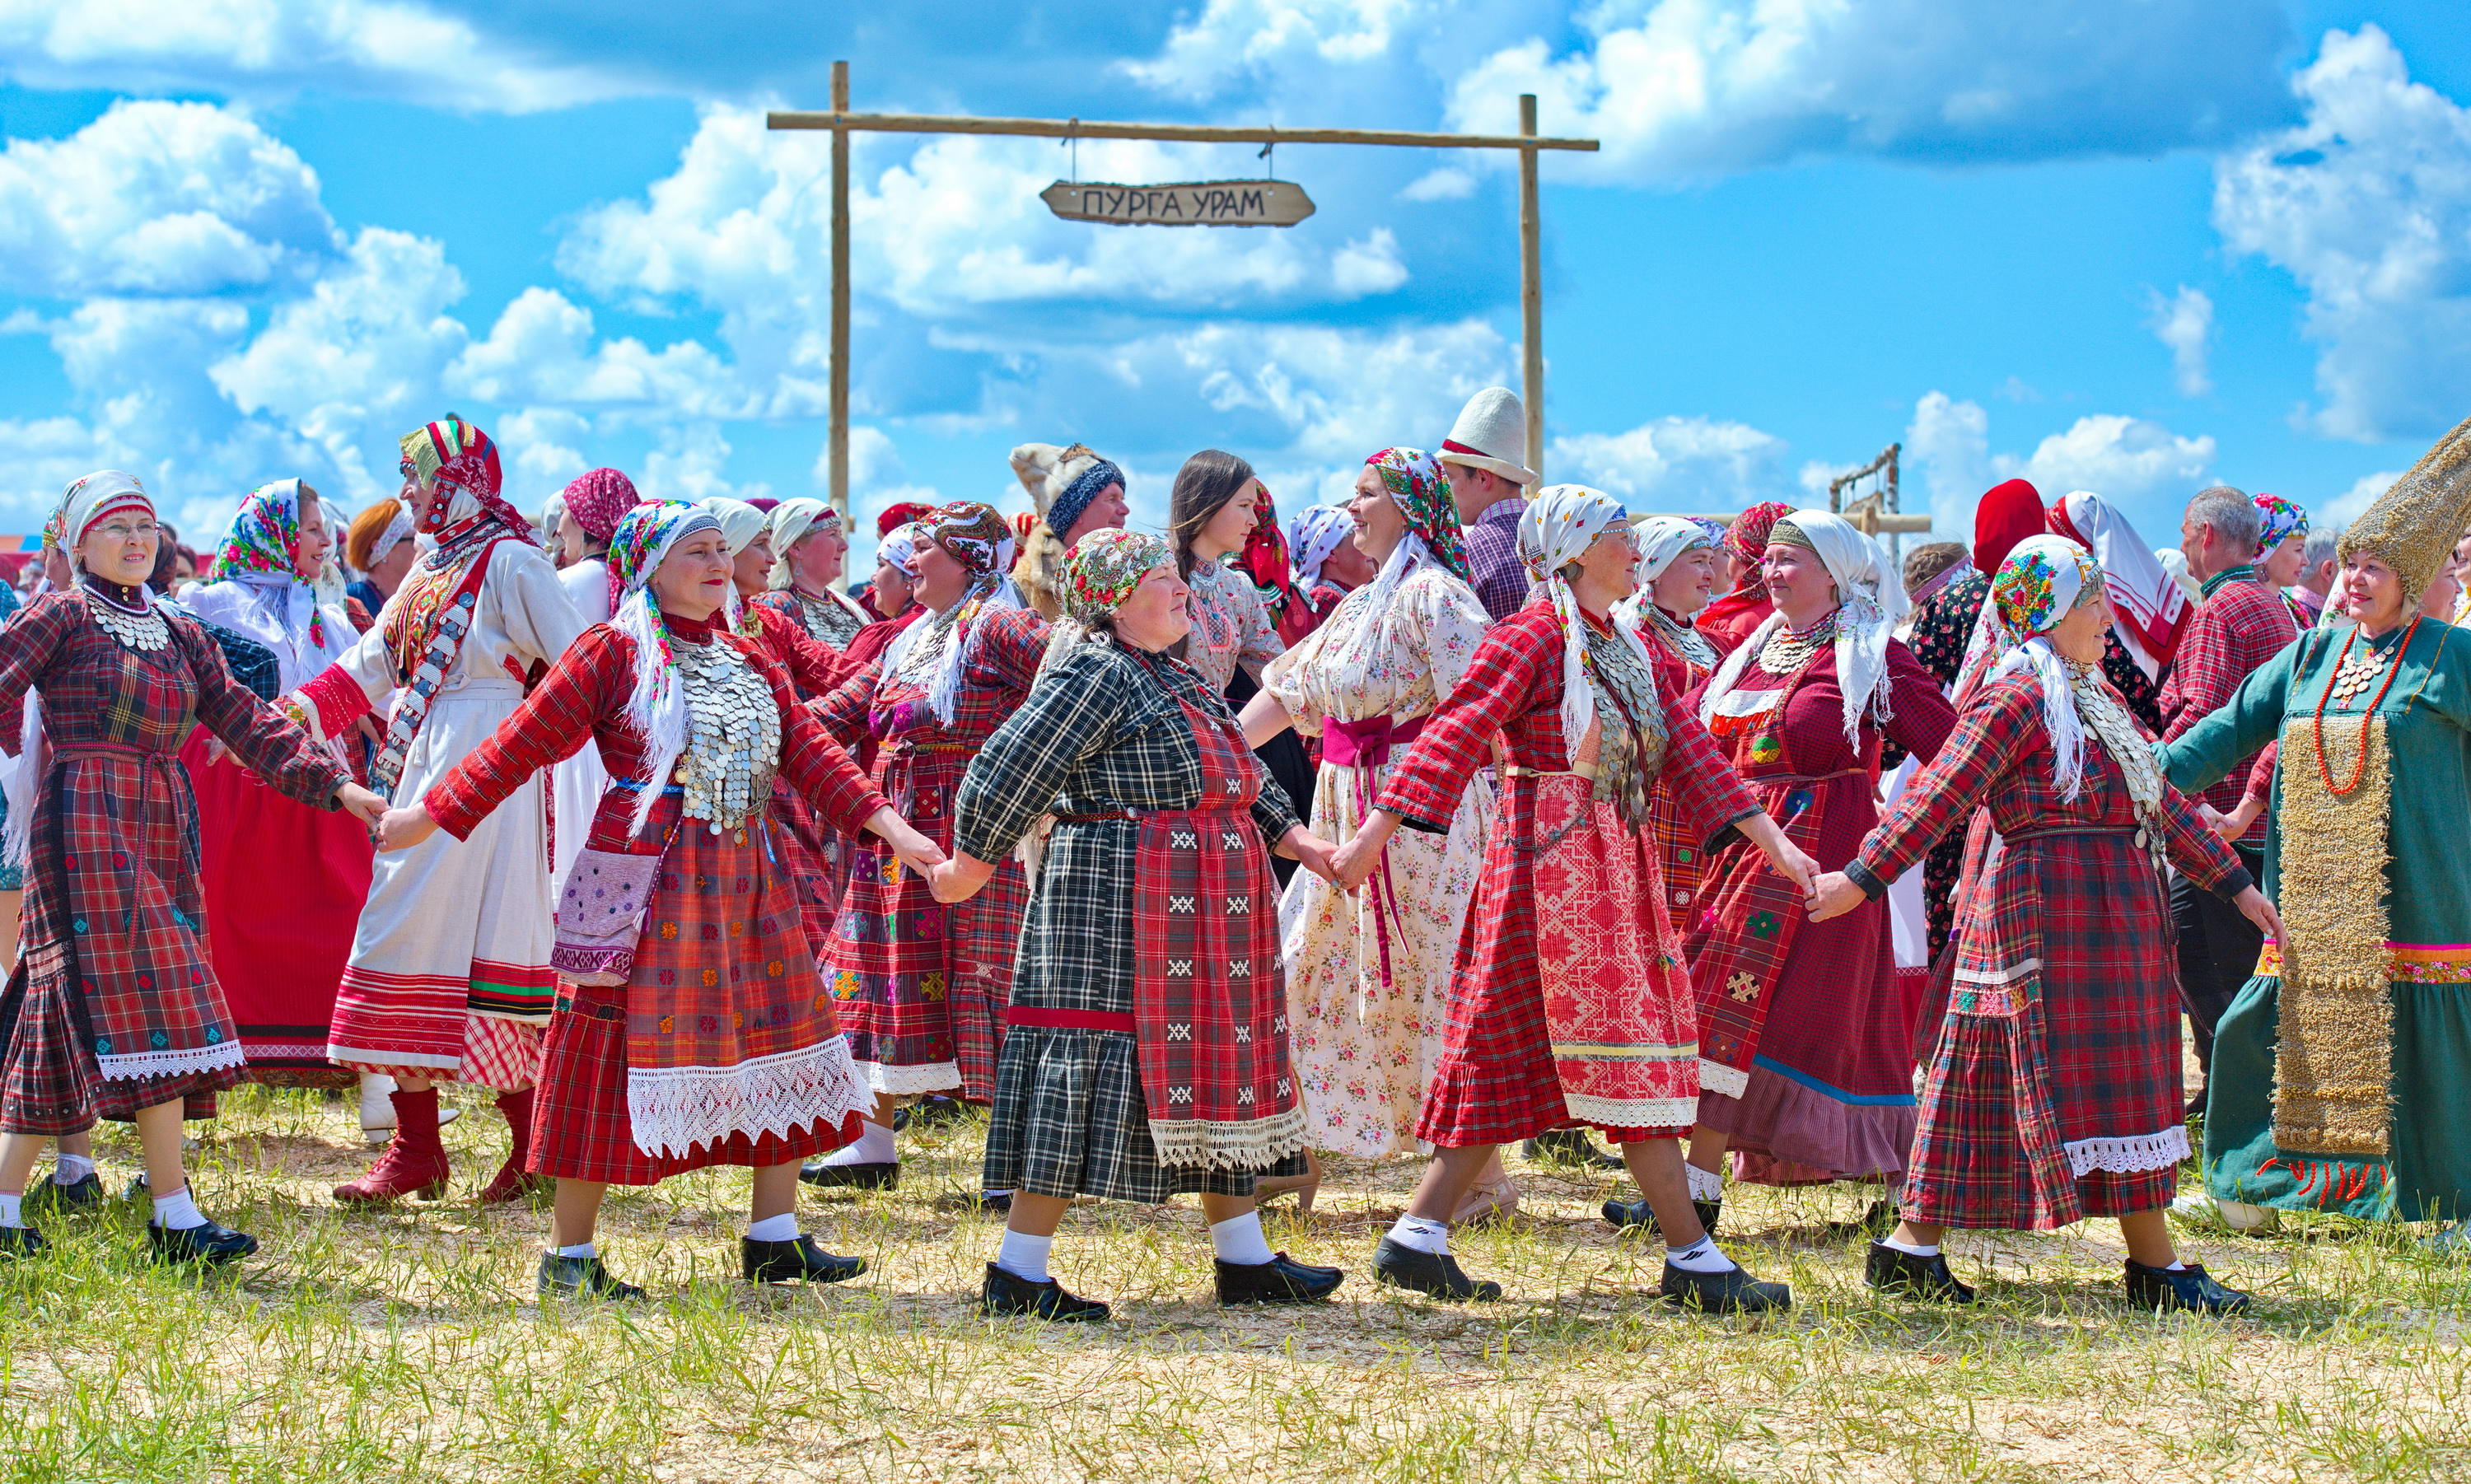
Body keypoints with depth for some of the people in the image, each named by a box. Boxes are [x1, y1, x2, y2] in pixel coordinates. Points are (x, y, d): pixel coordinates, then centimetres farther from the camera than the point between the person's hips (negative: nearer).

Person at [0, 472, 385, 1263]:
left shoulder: (180, 635, 17)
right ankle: (174, 1218, -13)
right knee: (149, 1009, -12)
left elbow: (245, 721, 10)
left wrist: (334, 783, -1)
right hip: (85, 824, -6)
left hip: (160, 830, 6)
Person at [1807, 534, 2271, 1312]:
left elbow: (2159, 801, 23)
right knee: (2100, 1082, -7)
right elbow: (1941, 793, -17)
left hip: (2109, 911, 10)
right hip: (2053, 904, -10)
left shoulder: (2088, 696, 18)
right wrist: (1863, 877, -23)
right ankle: (2155, 1265, -3)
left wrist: (2235, 883, 24)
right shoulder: (2018, 695, -11)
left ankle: (1912, 1248, 11)